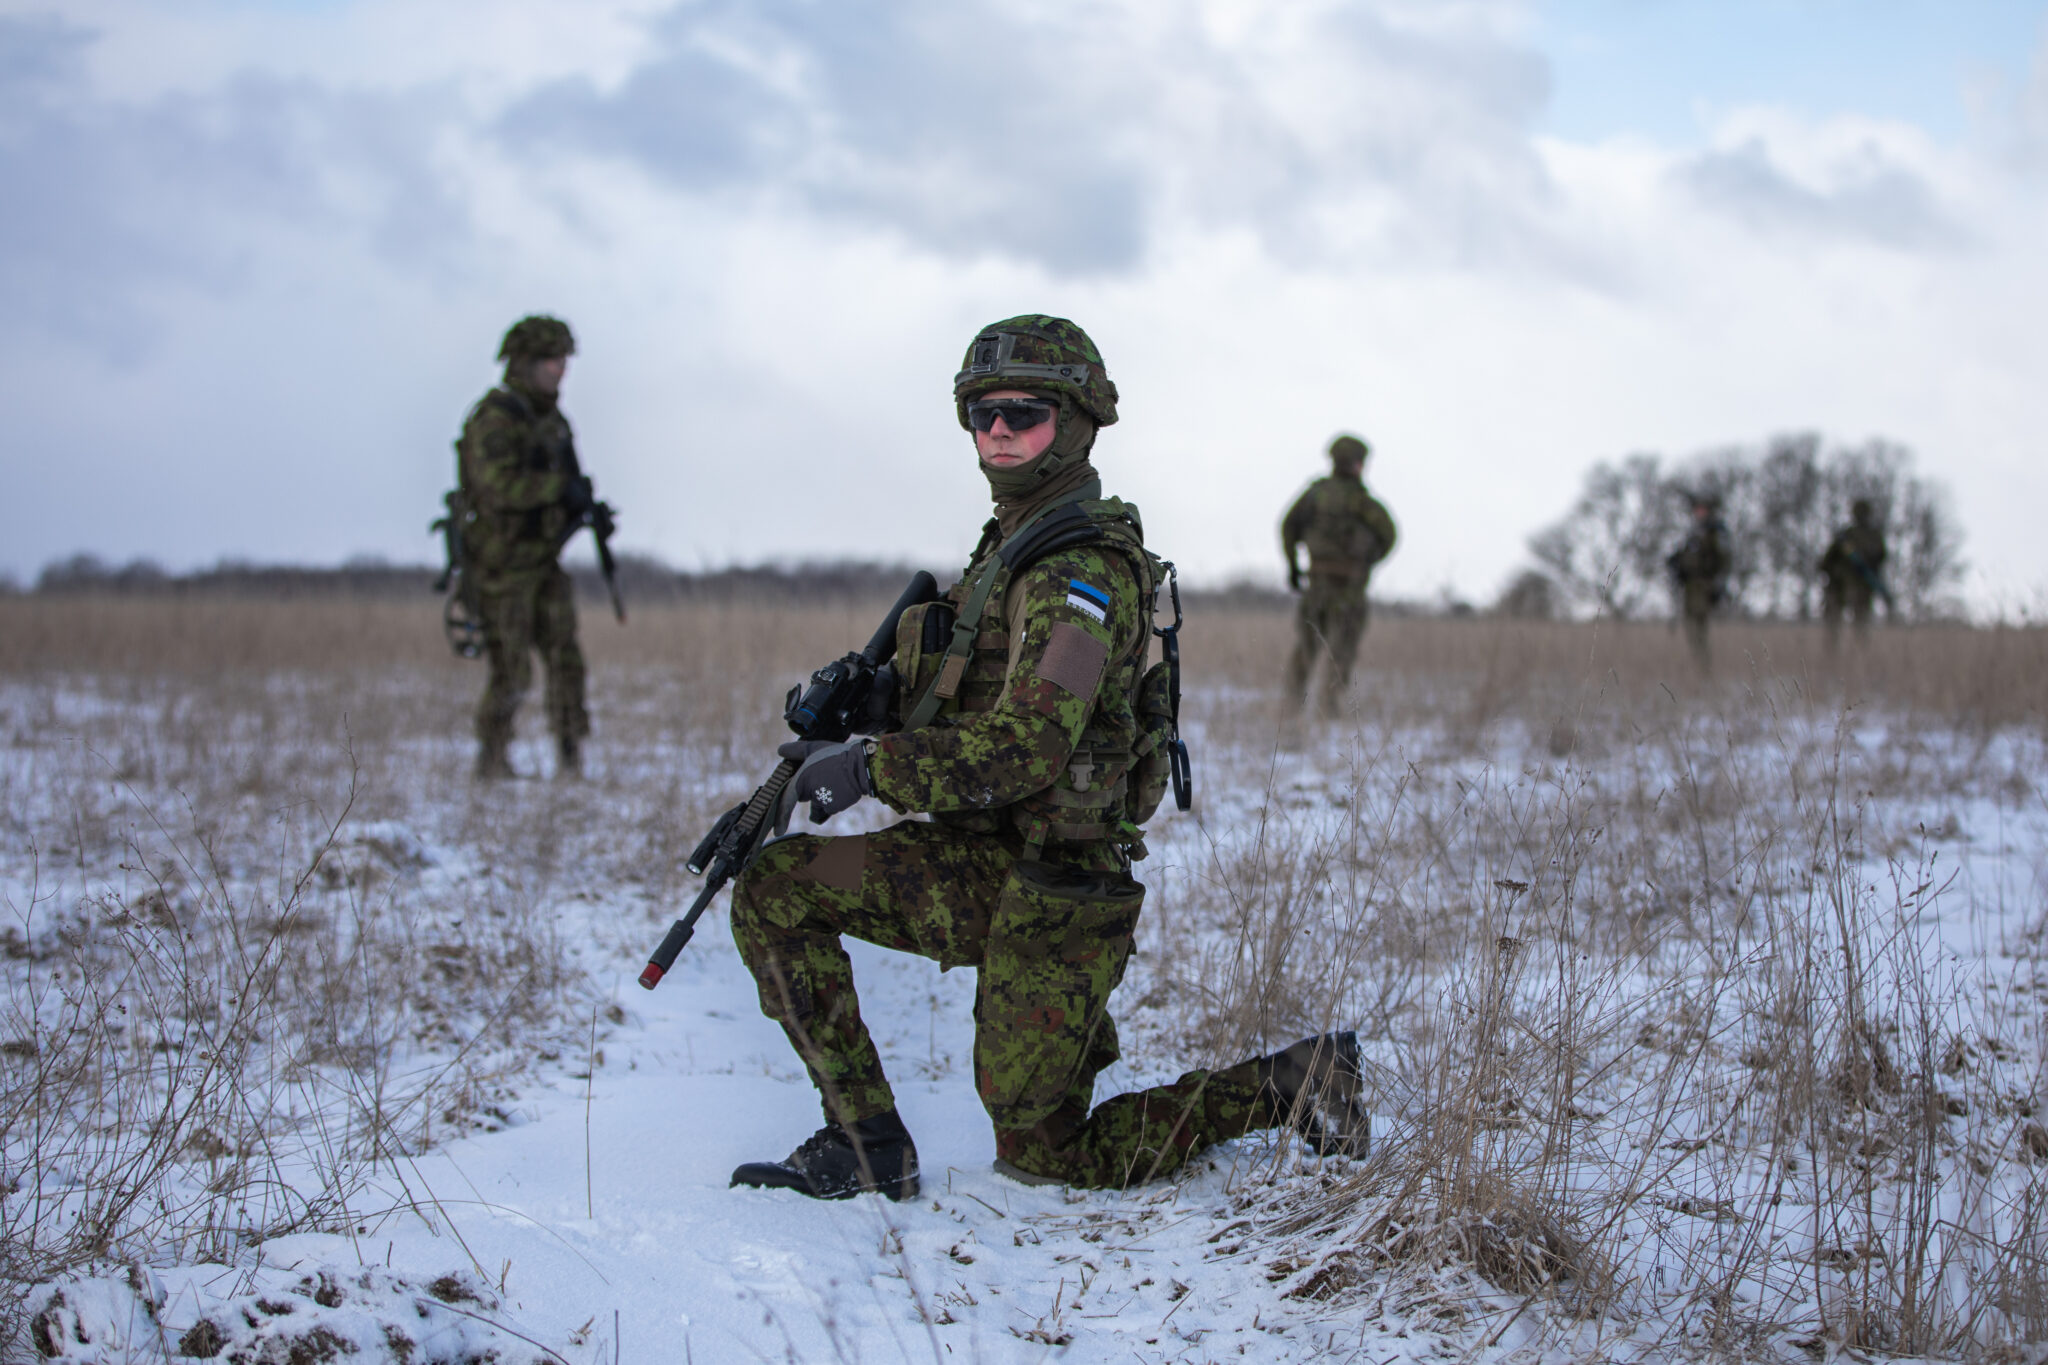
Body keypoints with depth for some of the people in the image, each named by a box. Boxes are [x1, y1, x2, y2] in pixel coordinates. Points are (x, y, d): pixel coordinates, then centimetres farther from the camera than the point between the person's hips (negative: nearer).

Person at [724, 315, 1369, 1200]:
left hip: (1051, 891, -9)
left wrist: (864, 769, -25)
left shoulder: (1083, 570, -20)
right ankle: (867, 1142, 9)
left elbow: (1025, 748, -30)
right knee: (773, 893, 2)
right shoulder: (1011, 542, 13)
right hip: (979, 862, 9)